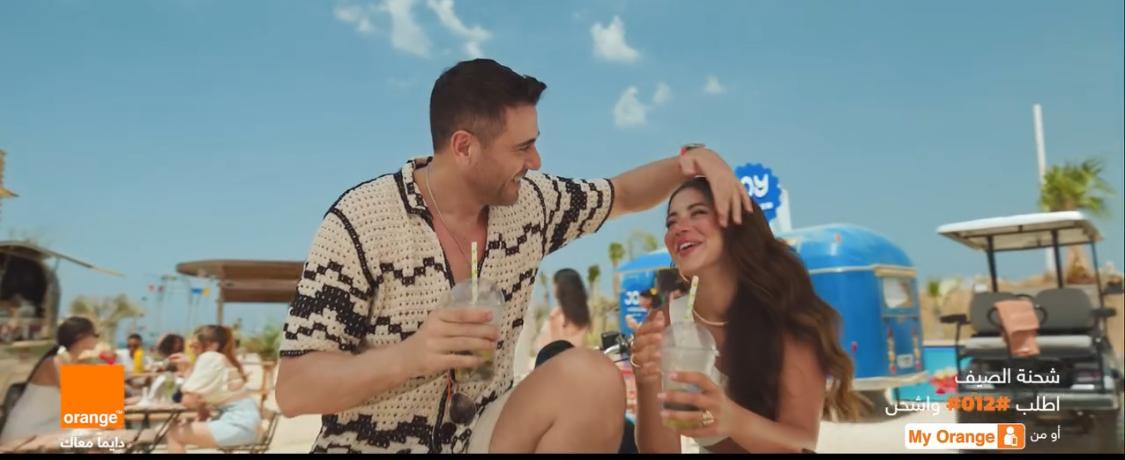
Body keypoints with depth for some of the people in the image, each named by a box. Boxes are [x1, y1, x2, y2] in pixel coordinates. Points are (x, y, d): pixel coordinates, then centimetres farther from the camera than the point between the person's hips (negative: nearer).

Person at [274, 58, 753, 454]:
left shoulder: (530, 202, -2)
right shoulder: (360, 223, -16)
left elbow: (623, 194, 17)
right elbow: (293, 390, -16)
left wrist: (691, 158, -3)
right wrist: (409, 356, -34)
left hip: (482, 433, 5)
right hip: (373, 444, -5)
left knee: (590, 377, -23)